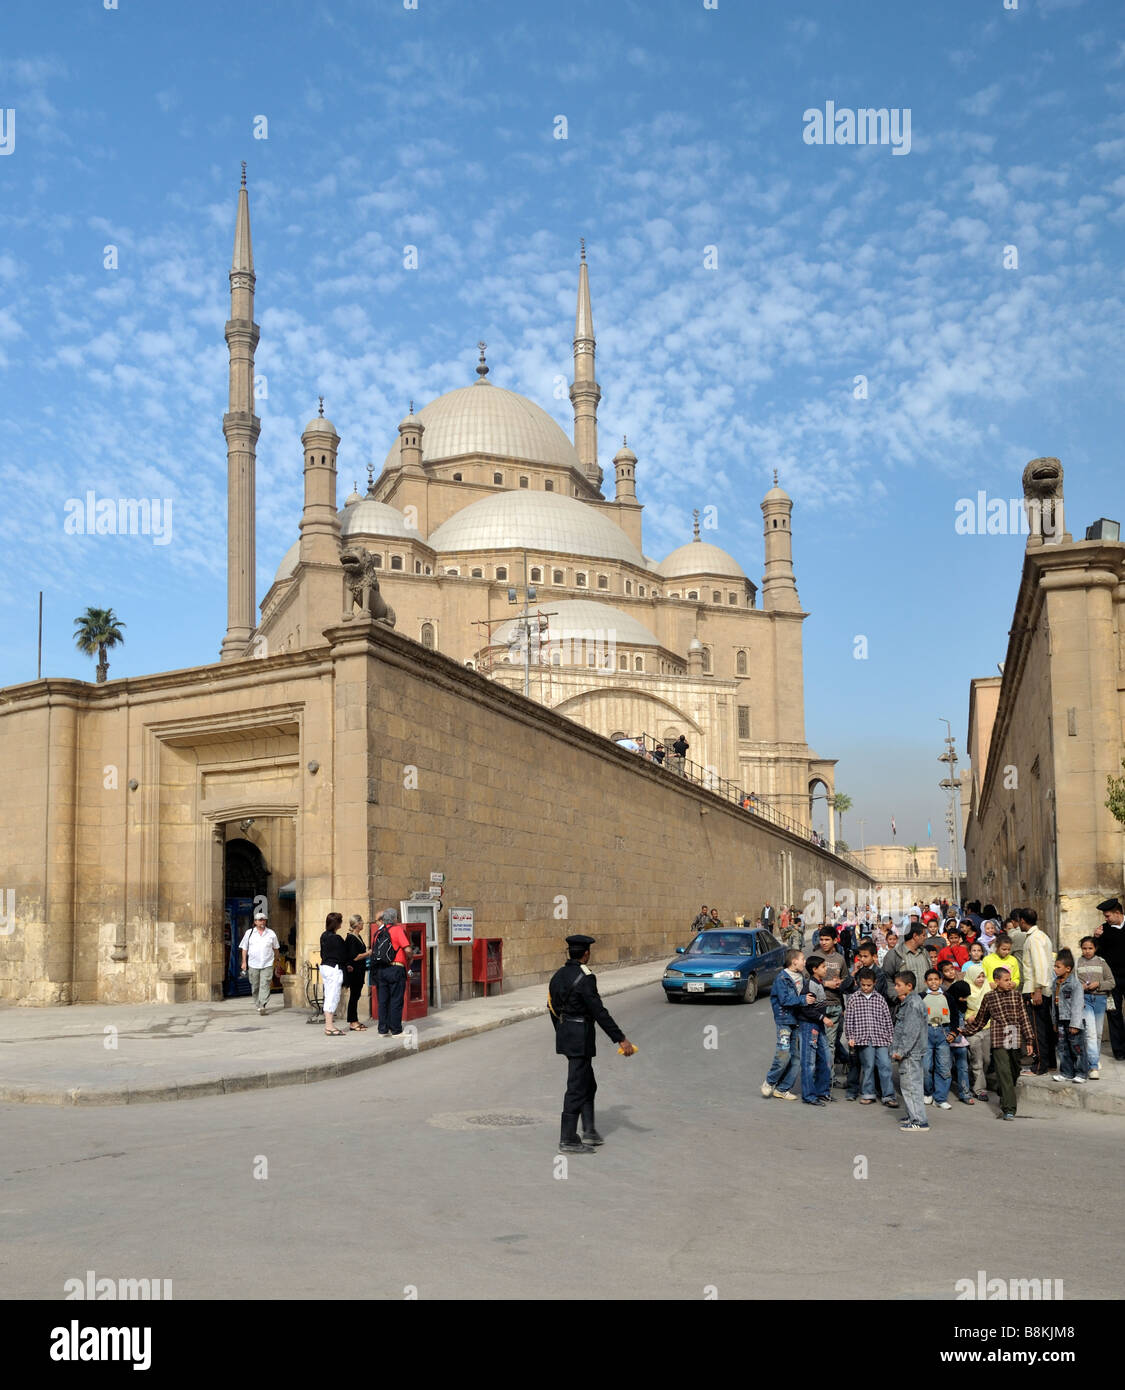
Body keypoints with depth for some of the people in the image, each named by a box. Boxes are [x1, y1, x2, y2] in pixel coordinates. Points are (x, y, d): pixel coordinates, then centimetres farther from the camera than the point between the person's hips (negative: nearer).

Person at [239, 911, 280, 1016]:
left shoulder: (271, 933, 8)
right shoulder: (249, 933, 7)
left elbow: (276, 948, 18)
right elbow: (244, 948, 9)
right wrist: (244, 962, 3)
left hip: (267, 964, -1)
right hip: (253, 964, 1)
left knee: (265, 985, -12)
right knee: (255, 986, 6)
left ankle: (262, 1005, -17)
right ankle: (258, 1004, 21)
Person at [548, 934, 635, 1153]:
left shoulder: (558, 976, 7)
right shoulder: (584, 978, -18)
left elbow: (553, 1009, 15)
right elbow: (599, 1012, -21)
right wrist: (621, 1039, -18)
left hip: (564, 1035, 9)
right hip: (580, 1038, -9)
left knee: (588, 1084, 20)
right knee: (577, 1088, -2)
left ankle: (589, 1131, 22)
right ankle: (568, 1140, 3)